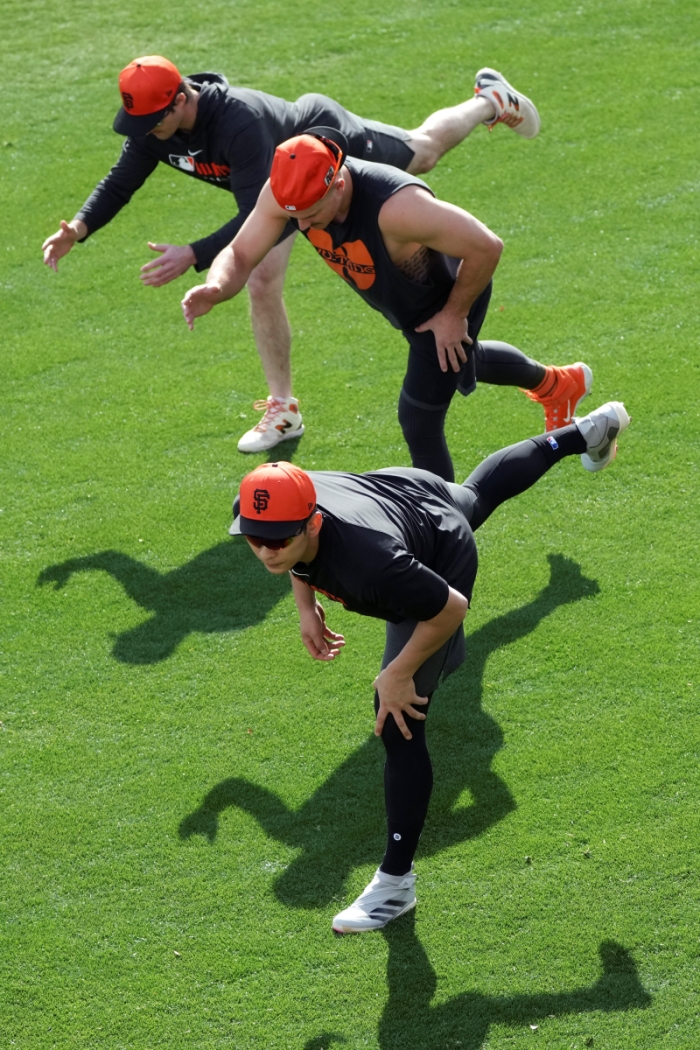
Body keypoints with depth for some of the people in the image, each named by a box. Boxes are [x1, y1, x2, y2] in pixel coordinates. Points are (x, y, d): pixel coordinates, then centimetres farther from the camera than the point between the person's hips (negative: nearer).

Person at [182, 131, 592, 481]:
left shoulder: (396, 207, -48)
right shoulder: (286, 192, -30)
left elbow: (486, 247, -39)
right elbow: (239, 256, -22)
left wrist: (454, 315, -25)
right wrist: (216, 289, -46)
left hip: (451, 299, -8)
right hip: (404, 302, 8)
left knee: (419, 423, -6)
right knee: (461, 362, 34)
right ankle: (557, 384, 63)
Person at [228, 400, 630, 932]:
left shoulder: (368, 562, -51)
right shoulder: (264, 512, -32)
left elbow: (451, 608, -35)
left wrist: (399, 673, -26)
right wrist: (307, 606, -11)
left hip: (444, 558, -7)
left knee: (398, 725, -11)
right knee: (480, 489, 40)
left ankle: (396, 882, 0)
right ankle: (584, 433, 67)